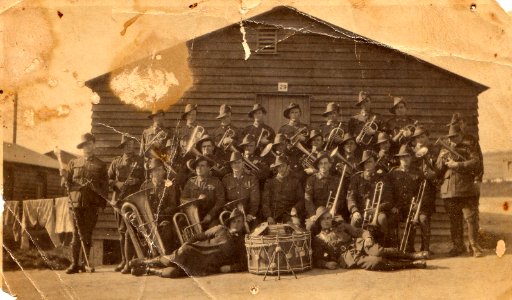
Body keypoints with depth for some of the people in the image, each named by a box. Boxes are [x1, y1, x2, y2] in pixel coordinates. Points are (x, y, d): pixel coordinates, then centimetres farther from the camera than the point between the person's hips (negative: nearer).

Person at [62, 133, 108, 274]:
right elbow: (66, 183, 12)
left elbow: (105, 187, 8)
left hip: (92, 204, -1)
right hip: (76, 202, 1)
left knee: (87, 233, 0)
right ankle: (74, 263, 0)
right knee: (77, 233, -1)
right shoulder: (73, 163, 17)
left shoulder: (101, 165, 12)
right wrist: (65, 177, -9)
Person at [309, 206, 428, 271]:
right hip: (348, 258, -4)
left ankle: (412, 256, -24)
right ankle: (412, 264, -26)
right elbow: (316, 260, 5)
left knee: (379, 252, -28)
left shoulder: (340, 225, 20)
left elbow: (359, 232, 15)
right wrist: (327, 263, -15)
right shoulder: (318, 239, 10)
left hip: (359, 245, 4)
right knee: (376, 261, -28)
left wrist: (367, 238, -7)